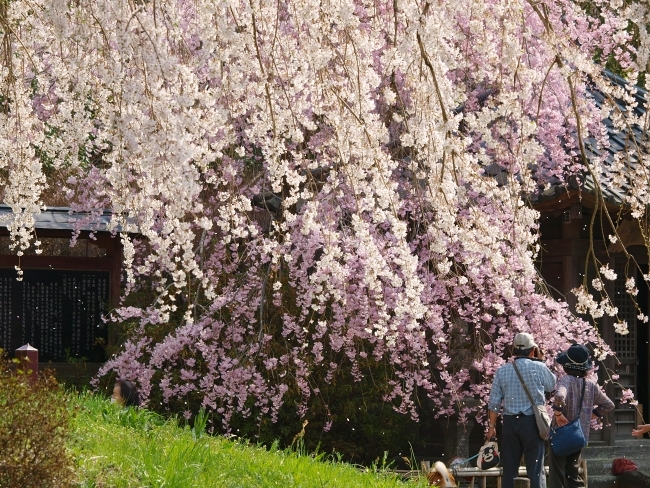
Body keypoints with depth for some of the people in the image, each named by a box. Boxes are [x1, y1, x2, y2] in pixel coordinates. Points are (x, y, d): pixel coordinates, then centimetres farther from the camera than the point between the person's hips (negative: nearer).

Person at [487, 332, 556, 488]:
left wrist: (492, 426, 10)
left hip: (510, 422, 3)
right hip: (532, 422, -3)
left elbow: (494, 402, 2)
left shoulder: (502, 370, 2)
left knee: (509, 469, 7)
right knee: (535, 469, -1)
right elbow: (552, 385, 16)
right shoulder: (538, 368, -4)